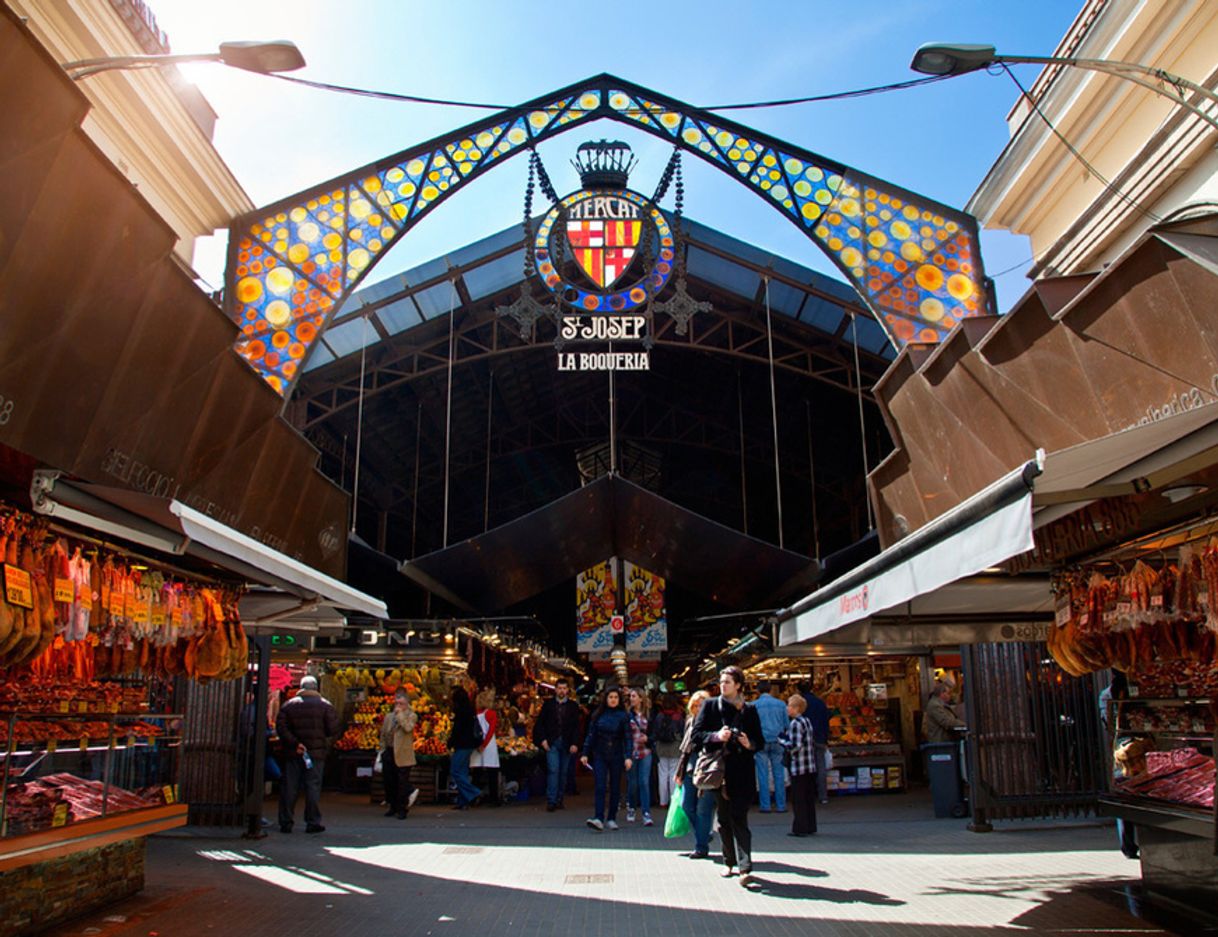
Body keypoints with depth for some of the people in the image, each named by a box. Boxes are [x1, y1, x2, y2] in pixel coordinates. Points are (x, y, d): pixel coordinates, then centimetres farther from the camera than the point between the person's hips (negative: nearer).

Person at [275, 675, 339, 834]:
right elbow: (333, 730, -5)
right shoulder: (325, 705, 0)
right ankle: (313, 822, 3)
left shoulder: (288, 705, 4)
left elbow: (281, 727, -6)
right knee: (313, 787, 3)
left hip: (292, 754, 1)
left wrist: (294, 743, -9)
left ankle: (285, 822, 9)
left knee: (289, 787, 7)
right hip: (316, 752, -1)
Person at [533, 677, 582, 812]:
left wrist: (575, 743, -8)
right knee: (553, 770, -10)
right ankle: (551, 801, -7)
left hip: (567, 744, 1)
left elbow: (576, 726, 2)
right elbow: (540, 723, 5)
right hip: (552, 743, -1)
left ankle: (559, 800, 16)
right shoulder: (548, 704, 5)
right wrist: (543, 739, -5)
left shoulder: (573, 706, 5)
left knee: (563, 772, 6)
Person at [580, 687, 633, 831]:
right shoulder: (598, 715, 2)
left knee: (615, 788, 6)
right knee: (600, 787, -10)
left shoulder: (623, 716, -1)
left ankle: (611, 819, 17)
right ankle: (599, 819, -16)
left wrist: (628, 756, -15)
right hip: (599, 756, 0)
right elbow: (590, 735, 5)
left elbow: (627, 737, -4)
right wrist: (585, 753, 0)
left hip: (616, 756, 0)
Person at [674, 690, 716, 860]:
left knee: (703, 809, -1)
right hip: (691, 768, 7)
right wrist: (679, 771, 18)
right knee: (686, 805, 8)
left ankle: (701, 847, 10)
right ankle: (703, 835, 29)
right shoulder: (691, 722, 13)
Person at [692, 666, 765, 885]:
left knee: (739, 817, -10)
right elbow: (697, 733, 1)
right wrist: (717, 736, -16)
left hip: (742, 772, -1)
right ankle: (730, 862, 23)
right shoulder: (710, 705, 6)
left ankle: (745, 867, -14)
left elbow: (760, 741, 10)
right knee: (724, 818, 9)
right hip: (718, 769, 1)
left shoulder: (749, 710, 7)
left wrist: (750, 744, -12)